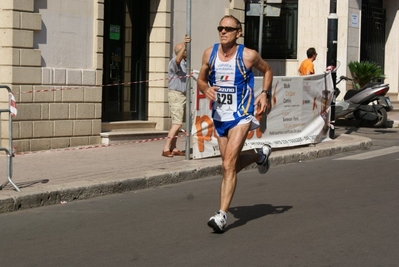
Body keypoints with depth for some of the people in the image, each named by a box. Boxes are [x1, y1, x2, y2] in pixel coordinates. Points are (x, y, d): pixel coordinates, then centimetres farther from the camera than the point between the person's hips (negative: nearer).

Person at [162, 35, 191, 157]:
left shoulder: (183, 63, 19)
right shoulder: (174, 61, -13)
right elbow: (177, 59, -39)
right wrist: (184, 45, -51)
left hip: (182, 95, 10)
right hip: (175, 94, -10)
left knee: (177, 122, 9)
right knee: (177, 122, -16)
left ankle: (173, 149, 11)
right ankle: (166, 149, -18)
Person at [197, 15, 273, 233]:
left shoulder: (248, 56, -11)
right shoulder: (209, 54, -3)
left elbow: (267, 70, 8)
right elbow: (201, 79, 10)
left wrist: (265, 93, -7)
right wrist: (206, 89, -13)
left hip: (241, 116, -5)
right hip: (219, 117, 5)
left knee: (228, 165, -17)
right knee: (233, 164, 17)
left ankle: (222, 215, -15)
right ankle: (261, 155, 48)